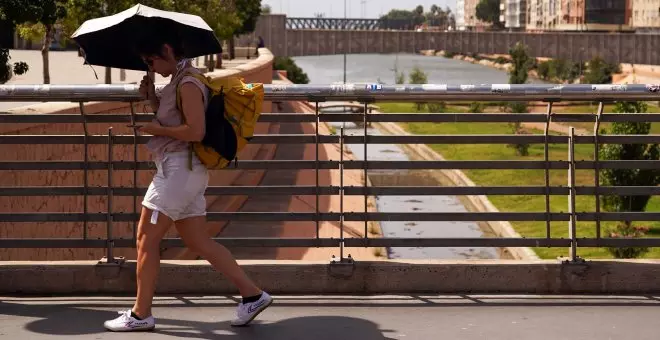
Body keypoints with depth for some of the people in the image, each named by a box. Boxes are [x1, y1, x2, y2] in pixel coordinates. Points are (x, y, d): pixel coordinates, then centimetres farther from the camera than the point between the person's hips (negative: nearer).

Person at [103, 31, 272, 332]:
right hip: (184, 170, 10)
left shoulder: (188, 83, -15)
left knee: (146, 238, -3)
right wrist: (151, 97, 9)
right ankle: (252, 294, 10)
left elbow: (195, 131, -23)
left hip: (179, 168, -10)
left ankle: (140, 314, 3)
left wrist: (156, 129, -12)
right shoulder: (179, 81, 16)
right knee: (198, 241, 10)